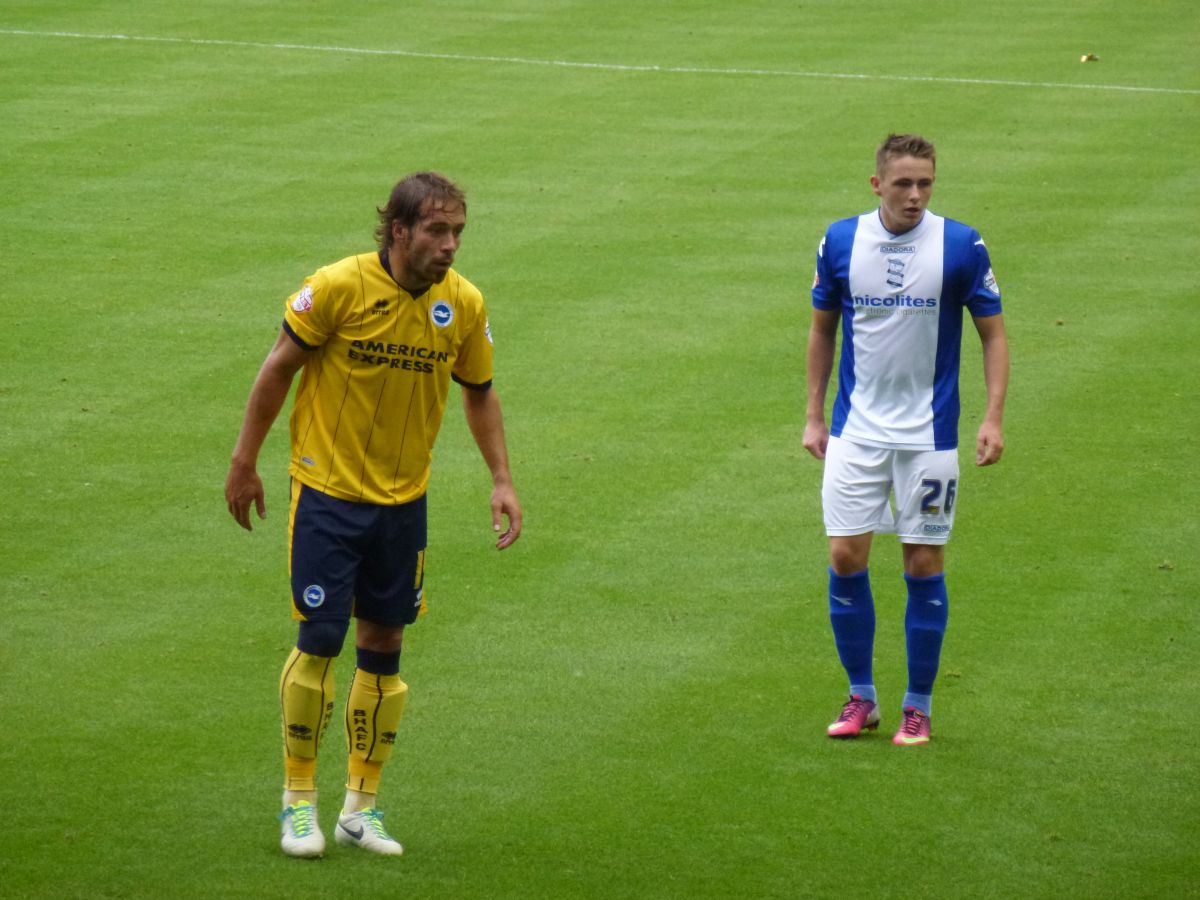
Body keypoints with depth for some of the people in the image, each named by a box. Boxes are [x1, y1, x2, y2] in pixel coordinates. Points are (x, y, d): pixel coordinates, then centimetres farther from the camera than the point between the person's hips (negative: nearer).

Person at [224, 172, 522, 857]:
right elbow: (280, 368, -6)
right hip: (327, 490, -4)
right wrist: (245, 462, -2)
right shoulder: (338, 287, -17)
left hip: (403, 499, 4)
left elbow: (479, 391, 10)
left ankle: (362, 807, 18)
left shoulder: (464, 304, -5)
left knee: (383, 646, 7)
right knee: (320, 641, -7)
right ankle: (299, 801, 9)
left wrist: (502, 481, 3)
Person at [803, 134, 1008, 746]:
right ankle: (861, 698, 13)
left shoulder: (961, 246, -8)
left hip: (928, 436, -2)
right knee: (845, 559, -3)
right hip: (856, 432, 2)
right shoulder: (841, 242, -1)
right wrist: (814, 415, 9)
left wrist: (993, 417, -11)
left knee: (925, 566, 1)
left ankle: (918, 707, 13)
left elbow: (993, 333, 0)